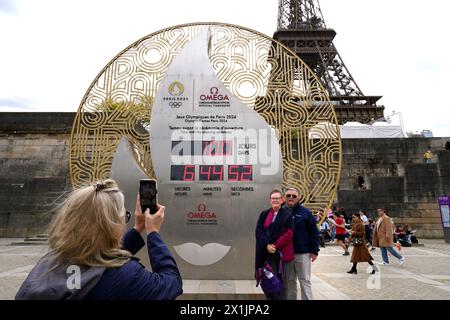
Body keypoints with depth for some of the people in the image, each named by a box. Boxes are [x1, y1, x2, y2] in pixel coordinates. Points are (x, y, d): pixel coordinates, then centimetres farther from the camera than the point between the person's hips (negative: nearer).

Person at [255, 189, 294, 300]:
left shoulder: (287, 215, 1)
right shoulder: (264, 214, 9)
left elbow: (289, 234, -7)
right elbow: (258, 231, 0)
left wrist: (275, 245, -15)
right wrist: (267, 245, -13)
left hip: (280, 252, -2)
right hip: (266, 252, 3)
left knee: (279, 279, 2)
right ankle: (270, 297, 21)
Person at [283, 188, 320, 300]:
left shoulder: (305, 212, -3)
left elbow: (314, 233, -4)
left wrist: (314, 250, -7)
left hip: (303, 253, -3)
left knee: (305, 281, 6)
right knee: (289, 281, 14)